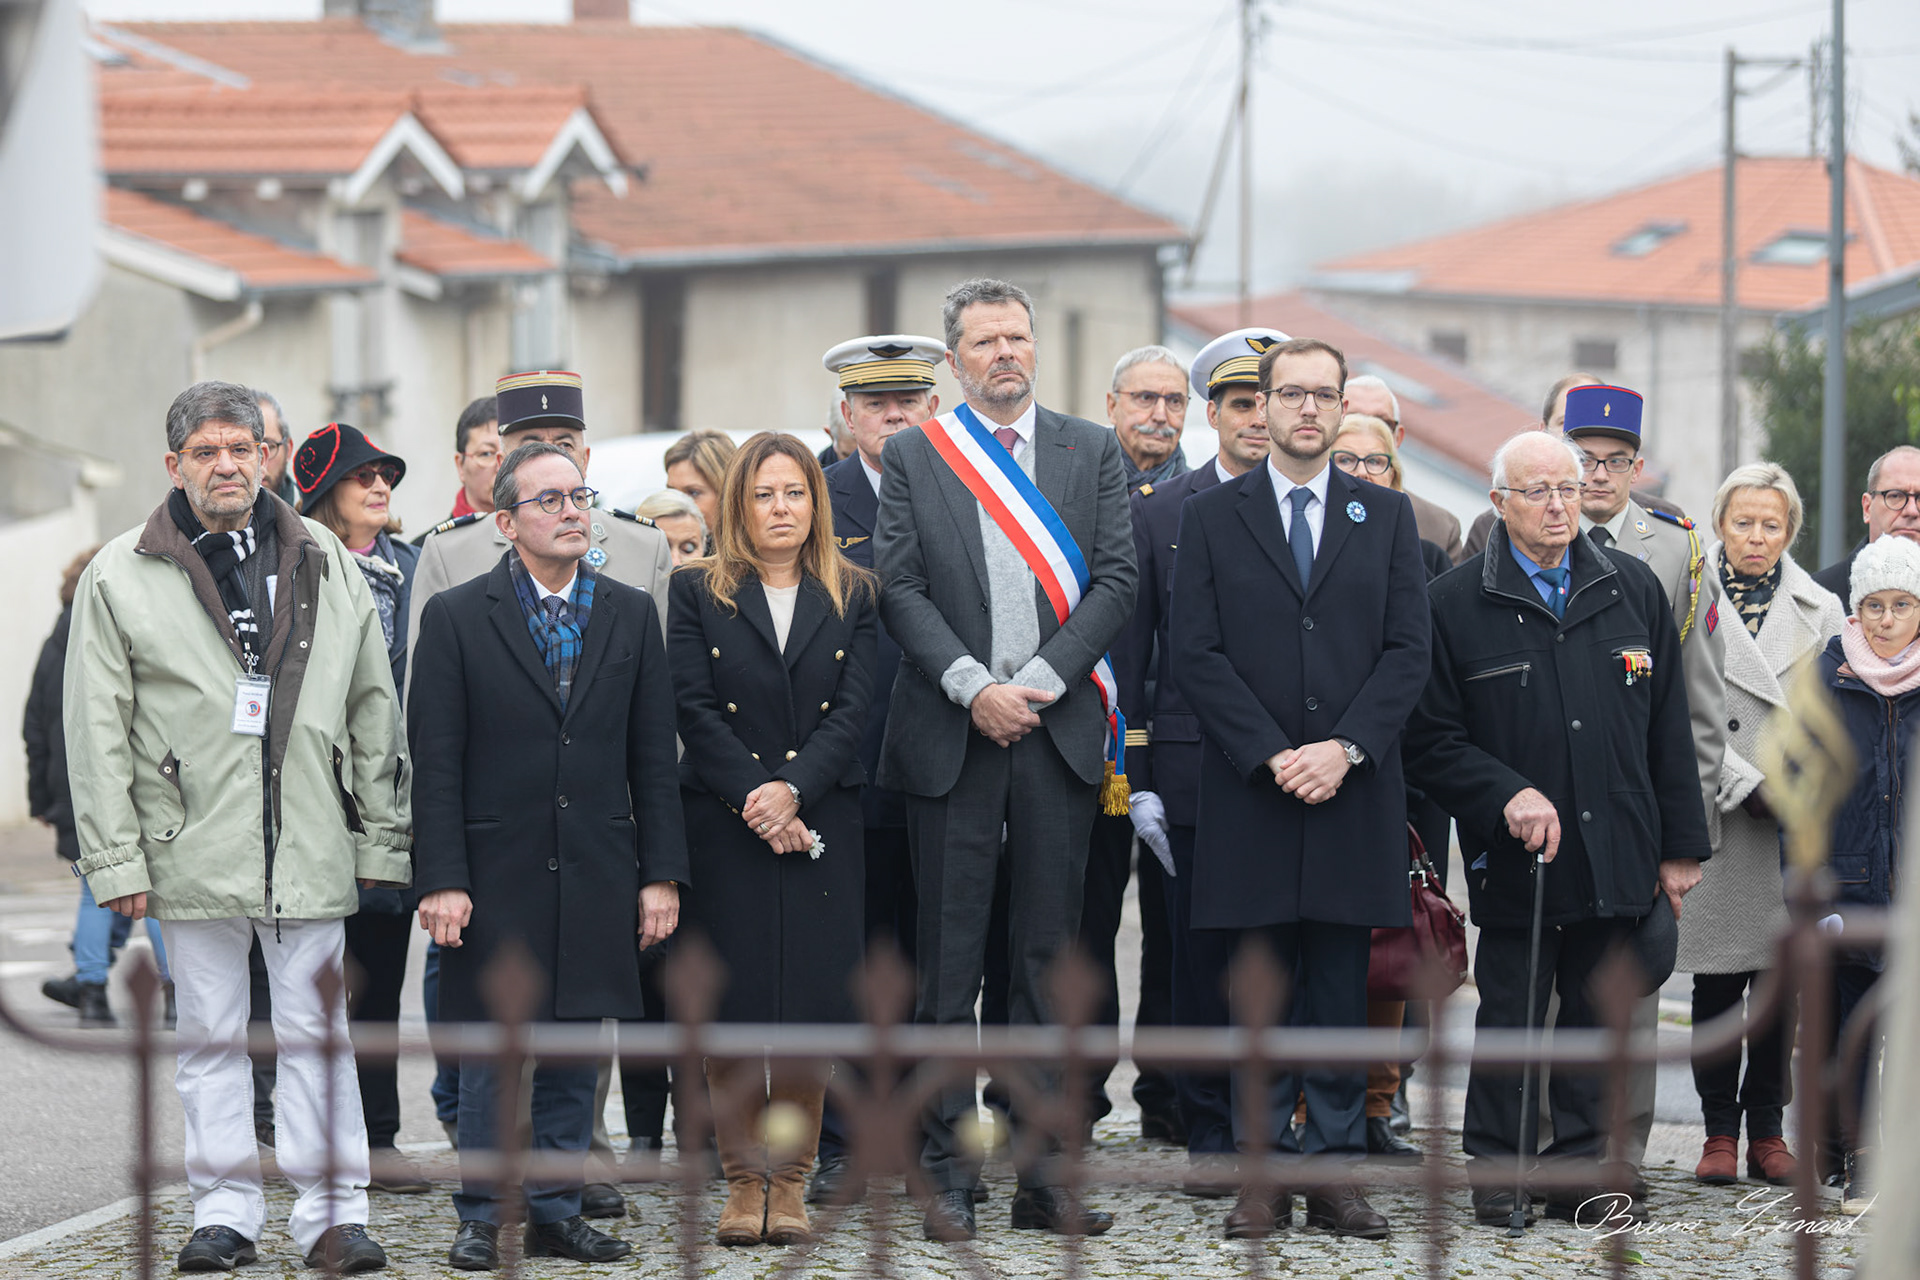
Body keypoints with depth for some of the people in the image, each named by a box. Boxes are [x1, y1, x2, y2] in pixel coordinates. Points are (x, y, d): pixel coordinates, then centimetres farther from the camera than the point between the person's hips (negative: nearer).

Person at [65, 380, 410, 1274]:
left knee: (316, 1031, 3)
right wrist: (116, 857, -5)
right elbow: (97, 731, 0)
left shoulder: (325, 565, 9)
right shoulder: (121, 579, 1)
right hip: (190, 854, -1)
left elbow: (374, 711, 11)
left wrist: (383, 837, 7)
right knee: (209, 1037, 6)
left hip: (310, 852, 1)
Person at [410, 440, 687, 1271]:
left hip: (596, 880, 3)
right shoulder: (457, 617, 0)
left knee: (575, 1051, 7)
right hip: (496, 874, -3)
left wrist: (661, 874, 4)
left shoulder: (631, 615, 9)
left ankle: (555, 1210, 16)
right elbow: (436, 762, -3)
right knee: (490, 1050, 0)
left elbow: (653, 757, 9)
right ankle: (483, 1217, 9)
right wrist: (442, 880, -10)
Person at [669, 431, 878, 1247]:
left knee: (812, 1000, -2)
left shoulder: (851, 596, 9)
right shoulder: (700, 592, 5)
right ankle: (744, 1179, 6)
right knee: (732, 1000, -2)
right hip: (724, 826, -1)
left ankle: (790, 1180, 5)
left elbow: (853, 708, 0)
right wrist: (753, 800, -14)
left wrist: (793, 791, -15)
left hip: (821, 823, 1)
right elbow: (695, 711, -3)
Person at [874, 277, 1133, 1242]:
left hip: (1058, 730, 1)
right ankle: (948, 1173, 4)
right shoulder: (912, 457, 6)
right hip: (949, 731, -1)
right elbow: (900, 590, -1)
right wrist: (974, 688, -12)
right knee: (949, 961, 0)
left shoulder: (1093, 452, 10)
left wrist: (1036, 683, -9)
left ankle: (1038, 1172, 7)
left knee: (1047, 955, 4)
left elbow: (1114, 583, 2)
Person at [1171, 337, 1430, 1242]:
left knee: (1342, 992, 3)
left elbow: (1409, 650, 3)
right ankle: (1262, 1173, 6)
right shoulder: (1211, 518, 6)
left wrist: (1344, 747, -10)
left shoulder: (1387, 516, 10)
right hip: (1249, 795, -1)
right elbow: (1197, 655, -1)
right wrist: (1270, 755, -12)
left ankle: (1337, 1169, 7)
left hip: (1354, 794, 1)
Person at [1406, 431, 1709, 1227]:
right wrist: (1507, 796, -18)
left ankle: (1579, 1170, 16)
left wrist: (1681, 845, 8)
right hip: (1514, 861, -3)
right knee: (1509, 1019, 1)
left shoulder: (1634, 589, 9)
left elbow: (1669, 730, 11)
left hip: (1618, 857, 3)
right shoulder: (1454, 604, -3)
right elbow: (1431, 741, -4)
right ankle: (1496, 1173, 10)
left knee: (1597, 1017, 8)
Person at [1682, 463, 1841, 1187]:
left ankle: (1766, 1131, 10)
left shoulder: (1819, 612, 11)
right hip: (1713, 822, -2)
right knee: (1716, 984, -1)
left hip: (1794, 827, 2)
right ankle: (1719, 1134, 7)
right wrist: (1747, 786, -9)